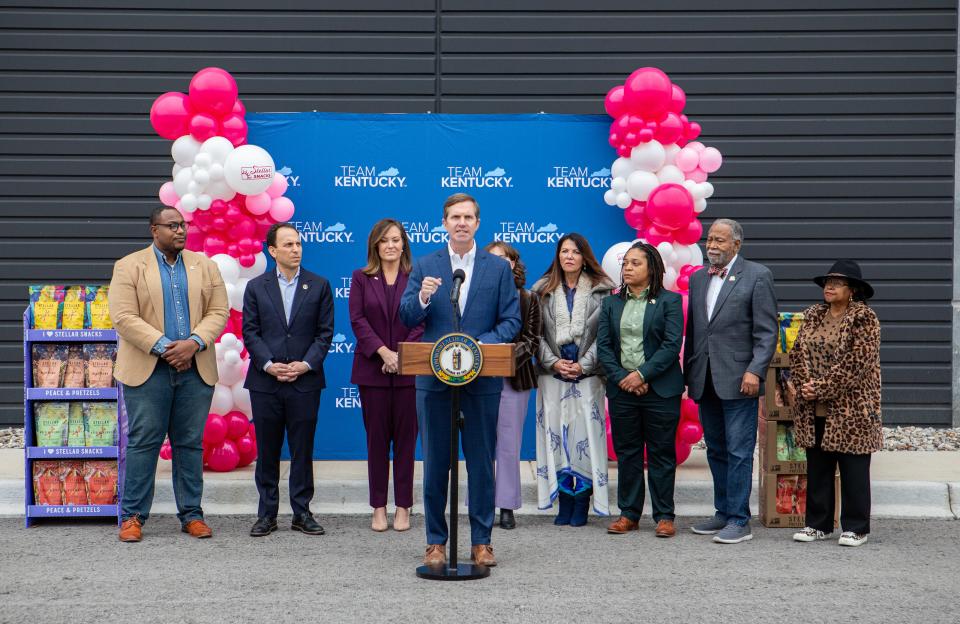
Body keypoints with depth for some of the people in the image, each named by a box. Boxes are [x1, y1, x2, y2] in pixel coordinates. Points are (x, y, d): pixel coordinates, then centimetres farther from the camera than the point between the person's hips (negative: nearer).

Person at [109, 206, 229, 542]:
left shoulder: (205, 266, 11)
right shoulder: (129, 266, 2)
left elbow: (218, 312, 6)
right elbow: (124, 317, -7)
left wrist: (194, 343, -11)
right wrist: (163, 347, -16)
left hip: (195, 368, 3)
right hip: (148, 369, -3)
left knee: (190, 443, 6)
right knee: (143, 442, -1)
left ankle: (191, 514, 13)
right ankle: (132, 516, 7)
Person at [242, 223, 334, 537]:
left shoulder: (319, 286, 5)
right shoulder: (256, 287, 6)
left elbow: (325, 332, 2)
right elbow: (250, 332, 3)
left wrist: (306, 364, -10)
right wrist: (269, 365, -10)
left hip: (305, 381, 0)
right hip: (265, 382, 1)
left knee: (303, 450, 4)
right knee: (266, 450, 6)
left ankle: (302, 513, 12)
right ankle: (267, 514, 15)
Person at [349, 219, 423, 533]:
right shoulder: (361, 278, 7)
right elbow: (357, 320, -2)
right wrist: (384, 352, -14)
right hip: (372, 369, 1)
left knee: (406, 438, 3)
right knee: (376, 438, 4)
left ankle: (403, 507, 9)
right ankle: (379, 507, 10)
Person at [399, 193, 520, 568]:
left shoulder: (499, 268, 5)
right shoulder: (425, 267, 6)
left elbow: (511, 321, 2)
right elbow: (407, 318, 1)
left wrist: (484, 344, -16)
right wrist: (422, 298, -20)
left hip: (482, 379, 0)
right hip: (434, 379, 1)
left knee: (482, 462, 5)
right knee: (435, 463, 6)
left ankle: (481, 542, 14)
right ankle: (436, 541, 15)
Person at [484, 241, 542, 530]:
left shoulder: (528, 299, 7)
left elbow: (532, 339, 2)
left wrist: (511, 357, -14)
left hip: (514, 378, 0)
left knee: (509, 445, 3)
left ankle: (507, 506, 9)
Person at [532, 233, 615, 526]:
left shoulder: (601, 290, 3)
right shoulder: (543, 290, 9)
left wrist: (584, 364, -9)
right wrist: (553, 362, -6)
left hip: (587, 374, -2)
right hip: (553, 375, 2)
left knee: (585, 435, -4)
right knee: (556, 435, 1)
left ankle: (582, 503, 1)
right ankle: (564, 502, 7)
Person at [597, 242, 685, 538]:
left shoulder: (669, 301, 0)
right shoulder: (611, 303, 12)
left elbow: (672, 344, -8)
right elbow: (603, 346, 5)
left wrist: (642, 374, -14)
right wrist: (622, 378, -8)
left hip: (660, 389, -4)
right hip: (622, 390, 4)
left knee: (662, 453, 1)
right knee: (626, 453, 7)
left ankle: (664, 516, 7)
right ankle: (628, 514, 15)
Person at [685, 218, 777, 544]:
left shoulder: (757, 276, -3)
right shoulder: (698, 279, 15)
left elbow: (767, 331, -7)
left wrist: (754, 371, -17)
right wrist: (687, 373, 15)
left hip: (738, 380, -6)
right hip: (705, 381, 6)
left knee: (739, 452, -5)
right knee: (716, 451, 13)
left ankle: (739, 520, 0)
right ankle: (723, 513, 23)